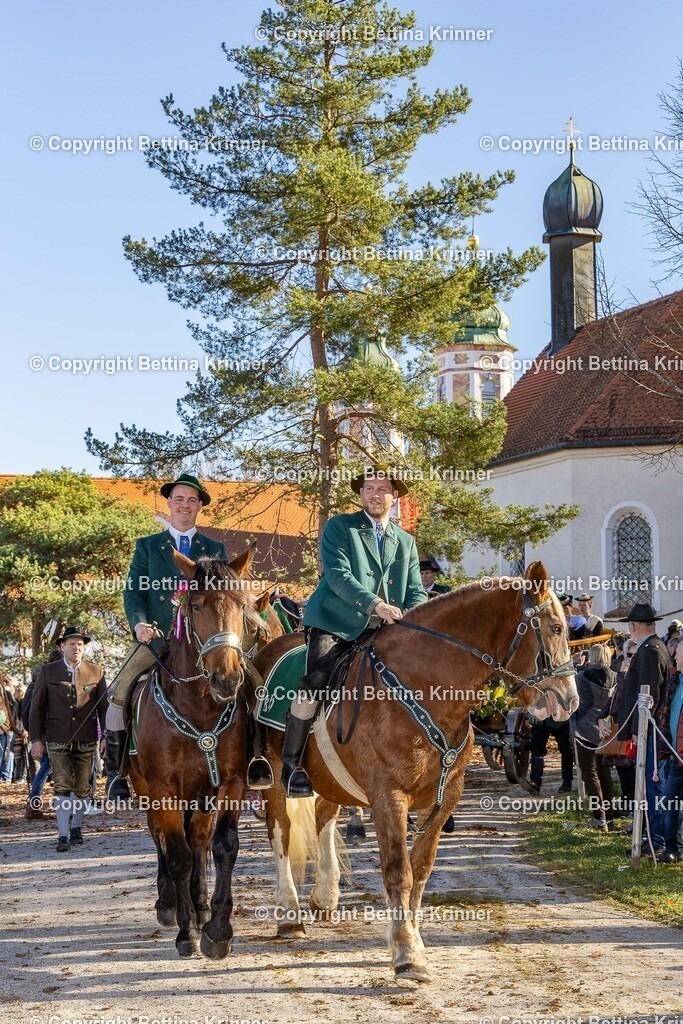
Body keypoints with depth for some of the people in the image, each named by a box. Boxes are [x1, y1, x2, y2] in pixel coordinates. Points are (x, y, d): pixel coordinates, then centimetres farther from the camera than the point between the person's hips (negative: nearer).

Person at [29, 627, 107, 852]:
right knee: (62, 787, -8)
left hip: (86, 740, 1)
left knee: (81, 787, 7)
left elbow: (103, 707, 7)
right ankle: (63, 836, -6)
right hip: (57, 739, -1)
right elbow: (36, 707, 3)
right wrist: (36, 739, -2)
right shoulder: (48, 672, 1)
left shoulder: (95, 672, 4)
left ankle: (76, 828, 25)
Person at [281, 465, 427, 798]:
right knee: (315, 684, -25)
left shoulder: (406, 542, 19)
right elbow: (338, 575, -11)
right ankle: (291, 765, -15)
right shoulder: (339, 527, 4)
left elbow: (416, 592, 12)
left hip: (380, 631, 5)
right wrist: (375, 604, -25)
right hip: (334, 624, -5)